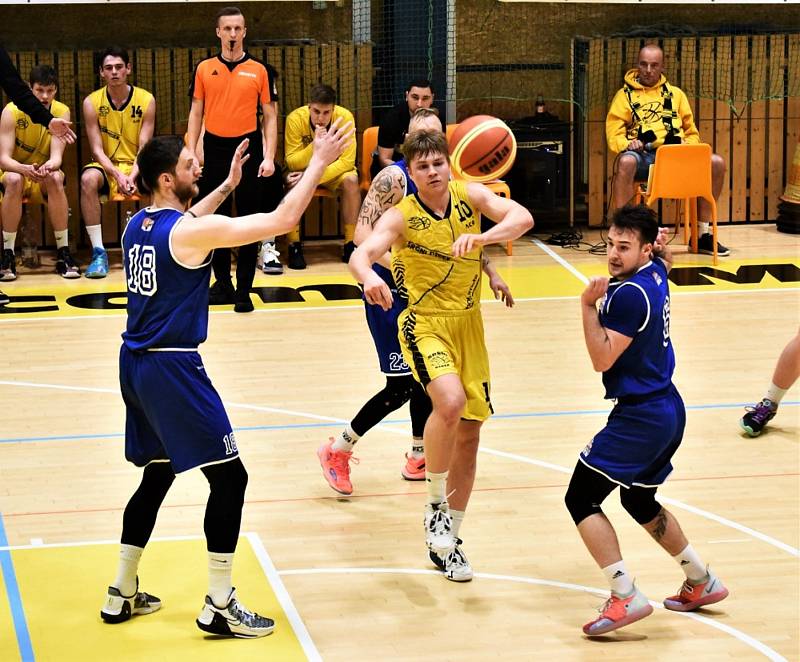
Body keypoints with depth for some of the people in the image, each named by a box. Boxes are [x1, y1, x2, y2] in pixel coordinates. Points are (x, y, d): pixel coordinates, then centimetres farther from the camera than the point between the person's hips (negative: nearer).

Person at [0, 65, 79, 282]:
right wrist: (24, 169, -45)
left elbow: (57, 155, -19)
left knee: (55, 178, -33)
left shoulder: (62, 112, -11)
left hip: (45, 176, 1)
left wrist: (50, 166, -45)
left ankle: (63, 253, -25)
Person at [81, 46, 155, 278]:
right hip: (107, 166, 0)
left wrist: (132, 177, -26)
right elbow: (97, 149, -8)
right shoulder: (92, 102, -5)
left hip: (137, 167, 0)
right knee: (88, 178, -35)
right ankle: (98, 252, -28)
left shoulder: (146, 100, -6)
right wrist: (118, 175, -25)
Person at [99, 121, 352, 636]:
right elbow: (282, 220, -17)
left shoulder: (138, 226, 8)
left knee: (157, 475, 22)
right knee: (229, 477, -1)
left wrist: (226, 187, 31)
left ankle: (123, 593, 26)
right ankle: (219, 607, 0)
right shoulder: (193, 231, -16)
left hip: (136, 364, 9)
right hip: (172, 368, -9)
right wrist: (319, 163, -8)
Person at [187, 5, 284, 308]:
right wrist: (190, 153, 0)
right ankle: (222, 284, 19)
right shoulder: (204, 69, 6)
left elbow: (269, 117, 3)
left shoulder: (259, 71, 2)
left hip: (248, 150, -2)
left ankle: (244, 290, 5)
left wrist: (269, 157, -7)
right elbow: (196, 113, 9)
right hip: (215, 150, 2)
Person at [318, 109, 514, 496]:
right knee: (402, 385, -8)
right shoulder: (393, 178, -19)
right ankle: (337, 450, 6)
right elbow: (363, 232, -27)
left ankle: (418, 458, 31)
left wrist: (490, 274, 17)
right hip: (390, 293, -8)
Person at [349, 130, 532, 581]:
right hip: (425, 324, -5)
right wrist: (369, 277, -54)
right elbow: (360, 255, -30)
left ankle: (447, 542, 23)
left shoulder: (469, 195, -4)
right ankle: (436, 505, -10)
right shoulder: (401, 217, -14)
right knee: (450, 401, -32)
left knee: (469, 435, 9)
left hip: (469, 325, 5)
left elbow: (522, 218, -18)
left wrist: (481, 238, -38)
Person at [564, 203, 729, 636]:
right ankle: (702, 582, 35)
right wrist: (661, 249, 14)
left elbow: (602, 359, -21)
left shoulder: (629, 294, -22)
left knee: (580, 499, -7)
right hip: (668, 409, 10)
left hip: (640, 417, -10)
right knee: (639, 501, 26)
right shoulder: (655, 273, 6)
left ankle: (626, 597, -13)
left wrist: (589, 305, -24)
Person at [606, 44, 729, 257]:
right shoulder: (625, 95, 14)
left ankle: (702, 233, -7)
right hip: (643, 155, -3)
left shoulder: (675, 94, 23)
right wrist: (626, 143, -17)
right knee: (626, 162, -39)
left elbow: (691, 132, 23)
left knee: (716, 163, -20)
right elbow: (613, 134, 5)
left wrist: (688, 147, 0)